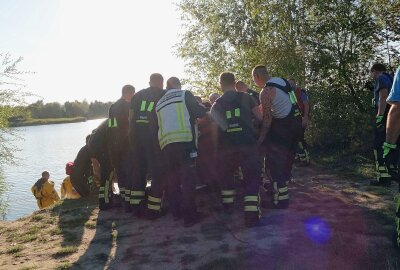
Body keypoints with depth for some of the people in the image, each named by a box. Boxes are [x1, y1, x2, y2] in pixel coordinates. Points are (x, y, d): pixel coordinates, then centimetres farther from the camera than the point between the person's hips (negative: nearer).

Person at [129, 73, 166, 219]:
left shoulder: (137, 95, 15)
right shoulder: (164, 95, 4)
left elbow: (131, 117, 13)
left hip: (136, 135, 5)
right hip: (154, 136, -5)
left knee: (138, 170, 13)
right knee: (157, 172, 2)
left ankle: (136, 206, 16)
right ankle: (153, 209, 1)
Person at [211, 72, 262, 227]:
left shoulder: (217, 104, 10)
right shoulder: (246, 97, 6)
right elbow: (260, 117, 1)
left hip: (227, 147, 2)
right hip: (248, 144, -2)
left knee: (226, 175, 24)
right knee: (252, 178, 3)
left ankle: (228, 205, 31)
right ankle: (251, 213, -9)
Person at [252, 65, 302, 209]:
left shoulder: (266, 91, -15)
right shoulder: (282, 80, 10)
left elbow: (267, 118, -17)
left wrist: (261, 138, -11)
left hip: (283, 126, -9)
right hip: (296, 122, 9)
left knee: (275, 163, 0)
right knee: (287, 160, 20)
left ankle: (281, 199, 2)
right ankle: (283, 189, 35)